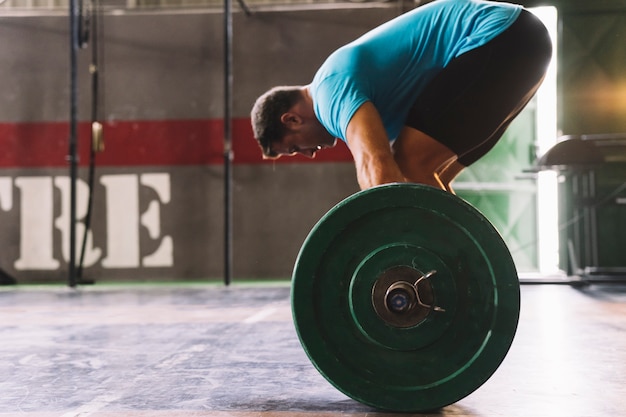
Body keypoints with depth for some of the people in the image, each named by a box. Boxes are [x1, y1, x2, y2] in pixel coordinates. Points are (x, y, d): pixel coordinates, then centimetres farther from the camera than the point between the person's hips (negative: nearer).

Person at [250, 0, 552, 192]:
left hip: (501, 38, -10)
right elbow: (389, 174, 25)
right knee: (424, 178, 12)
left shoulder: (332, 88, -11)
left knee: (410, 164, -13)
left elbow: (376, 167, -29)